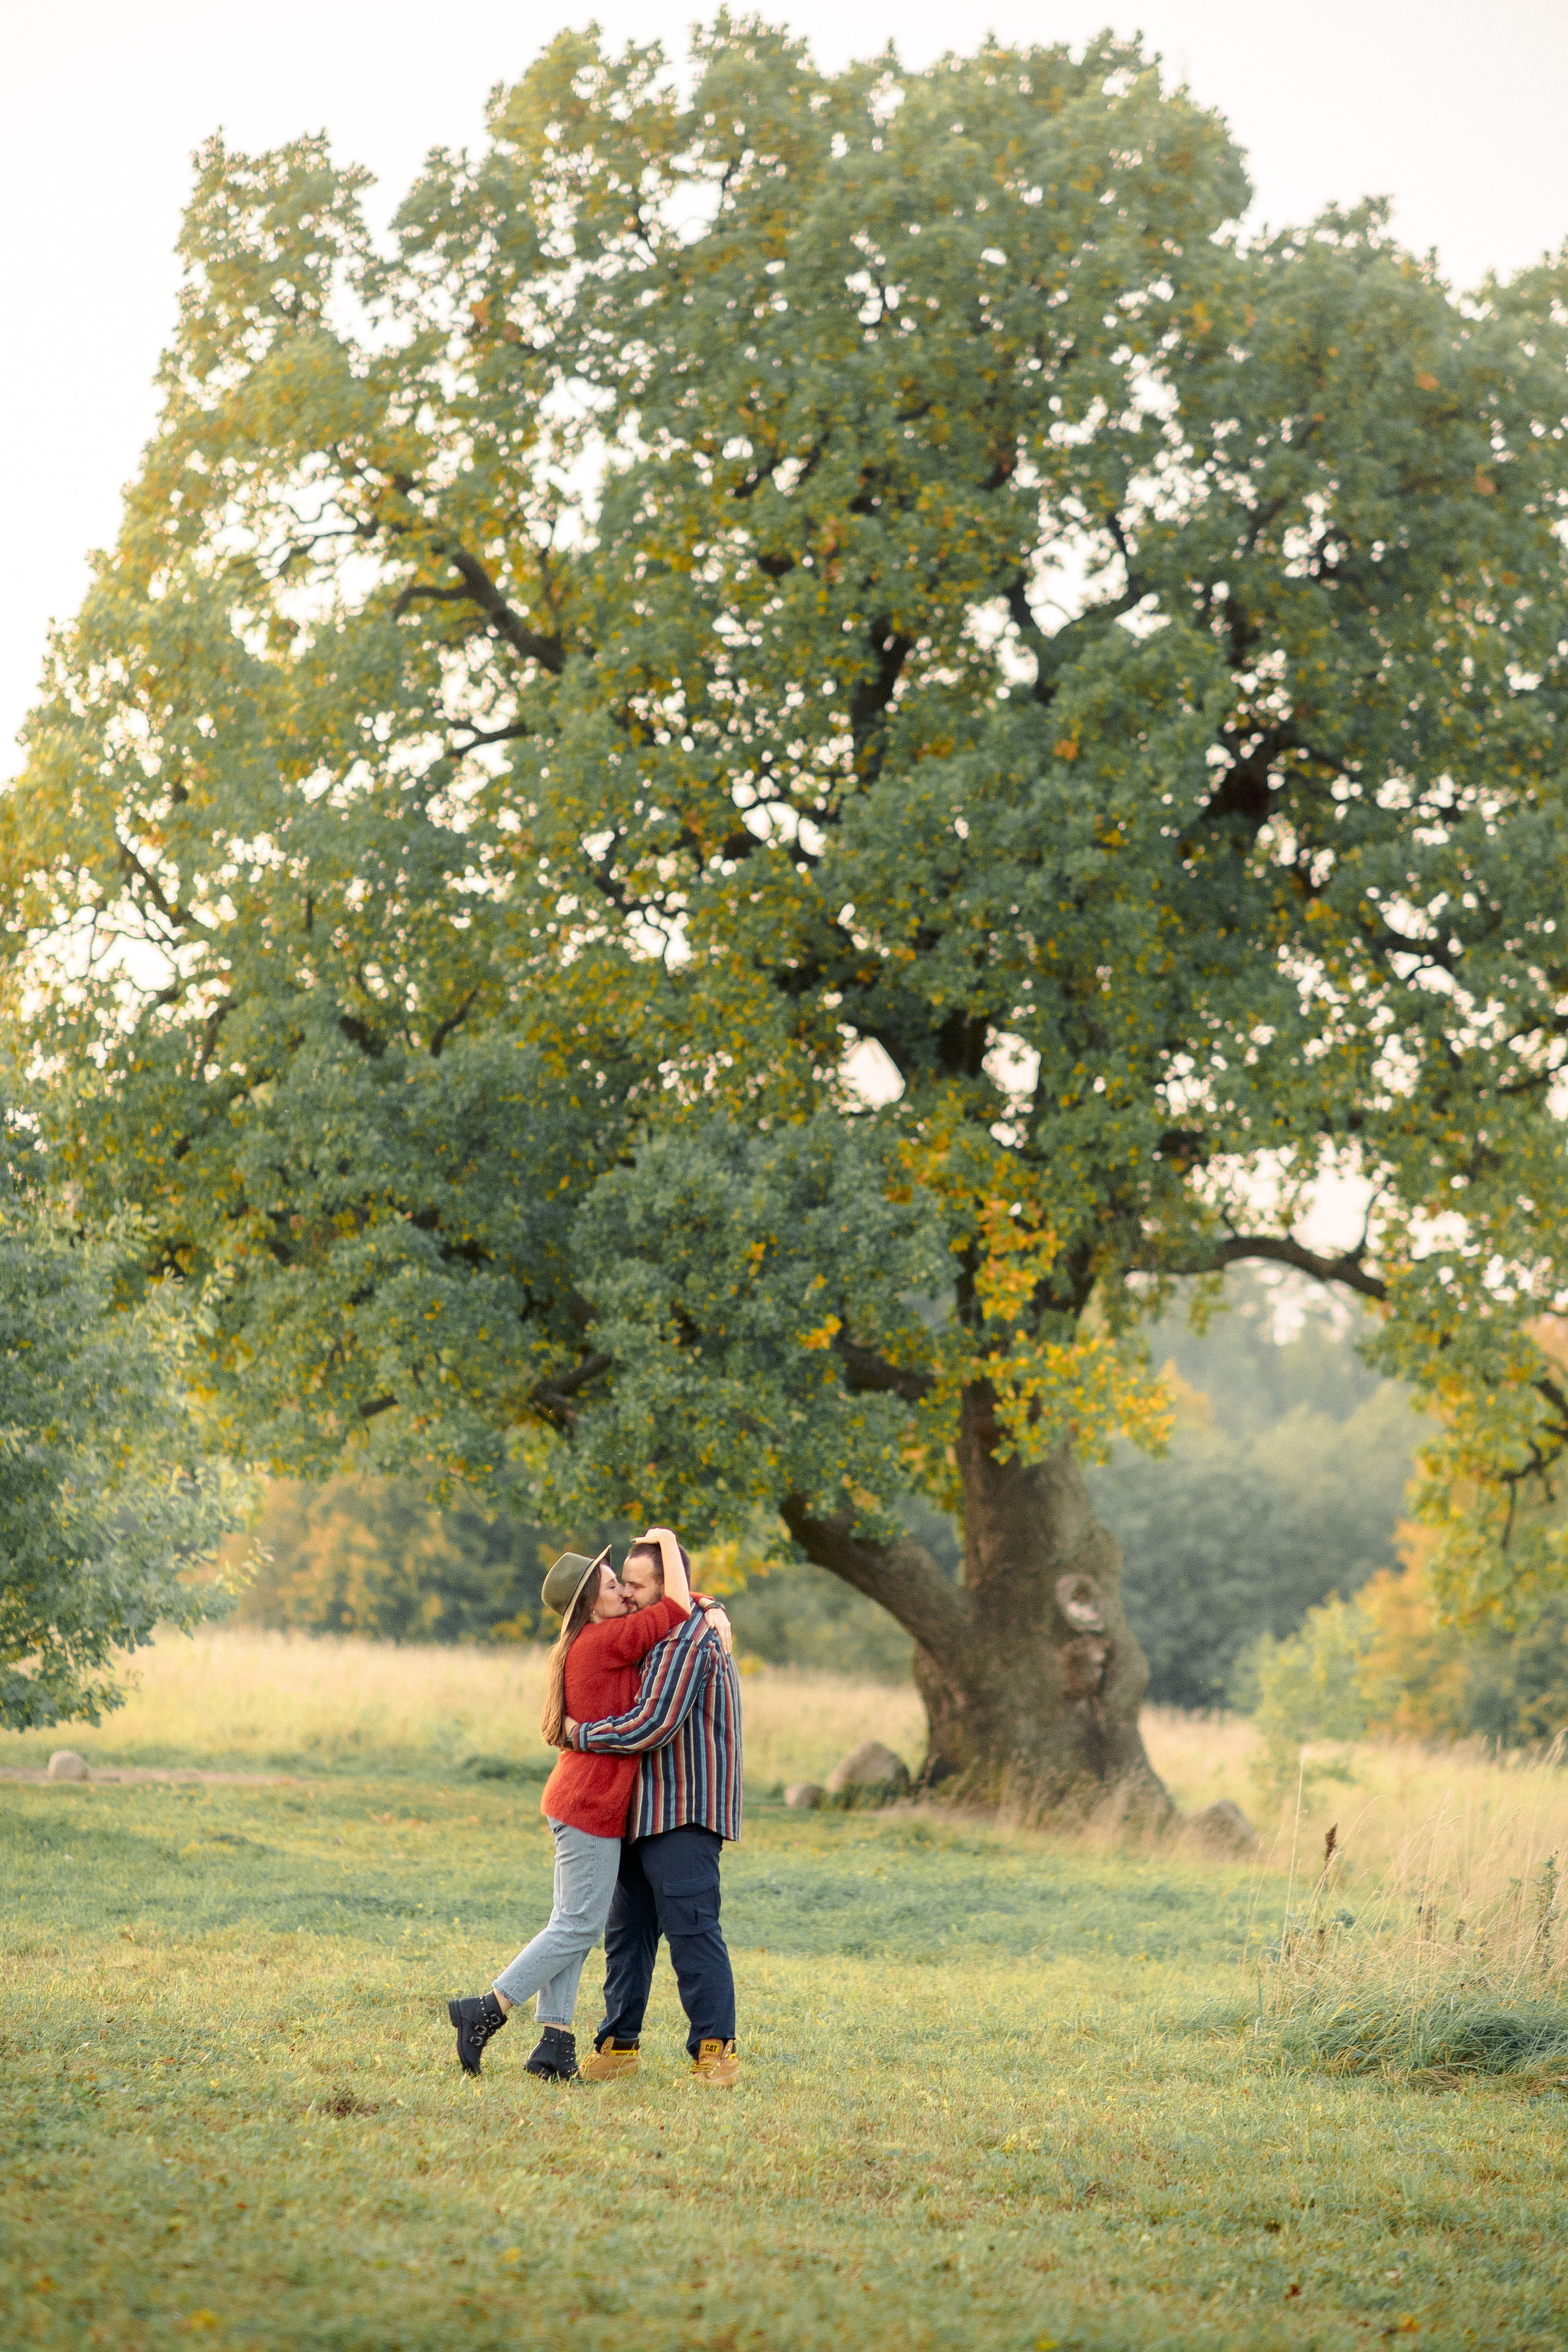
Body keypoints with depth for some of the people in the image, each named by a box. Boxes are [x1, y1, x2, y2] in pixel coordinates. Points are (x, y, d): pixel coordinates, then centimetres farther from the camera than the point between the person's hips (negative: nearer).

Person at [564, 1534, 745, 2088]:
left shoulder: (687, 1640, -15)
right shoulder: (670, 1637, 20)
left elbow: (653, 1725, -23)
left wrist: (581, 1735, -11)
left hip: (684, 1813, -11)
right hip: (648, 1810, 11)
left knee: (692, 1927, -14)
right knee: (627, 1928, 10)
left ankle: (716, 2048, -15)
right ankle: (620, 2043, 15)